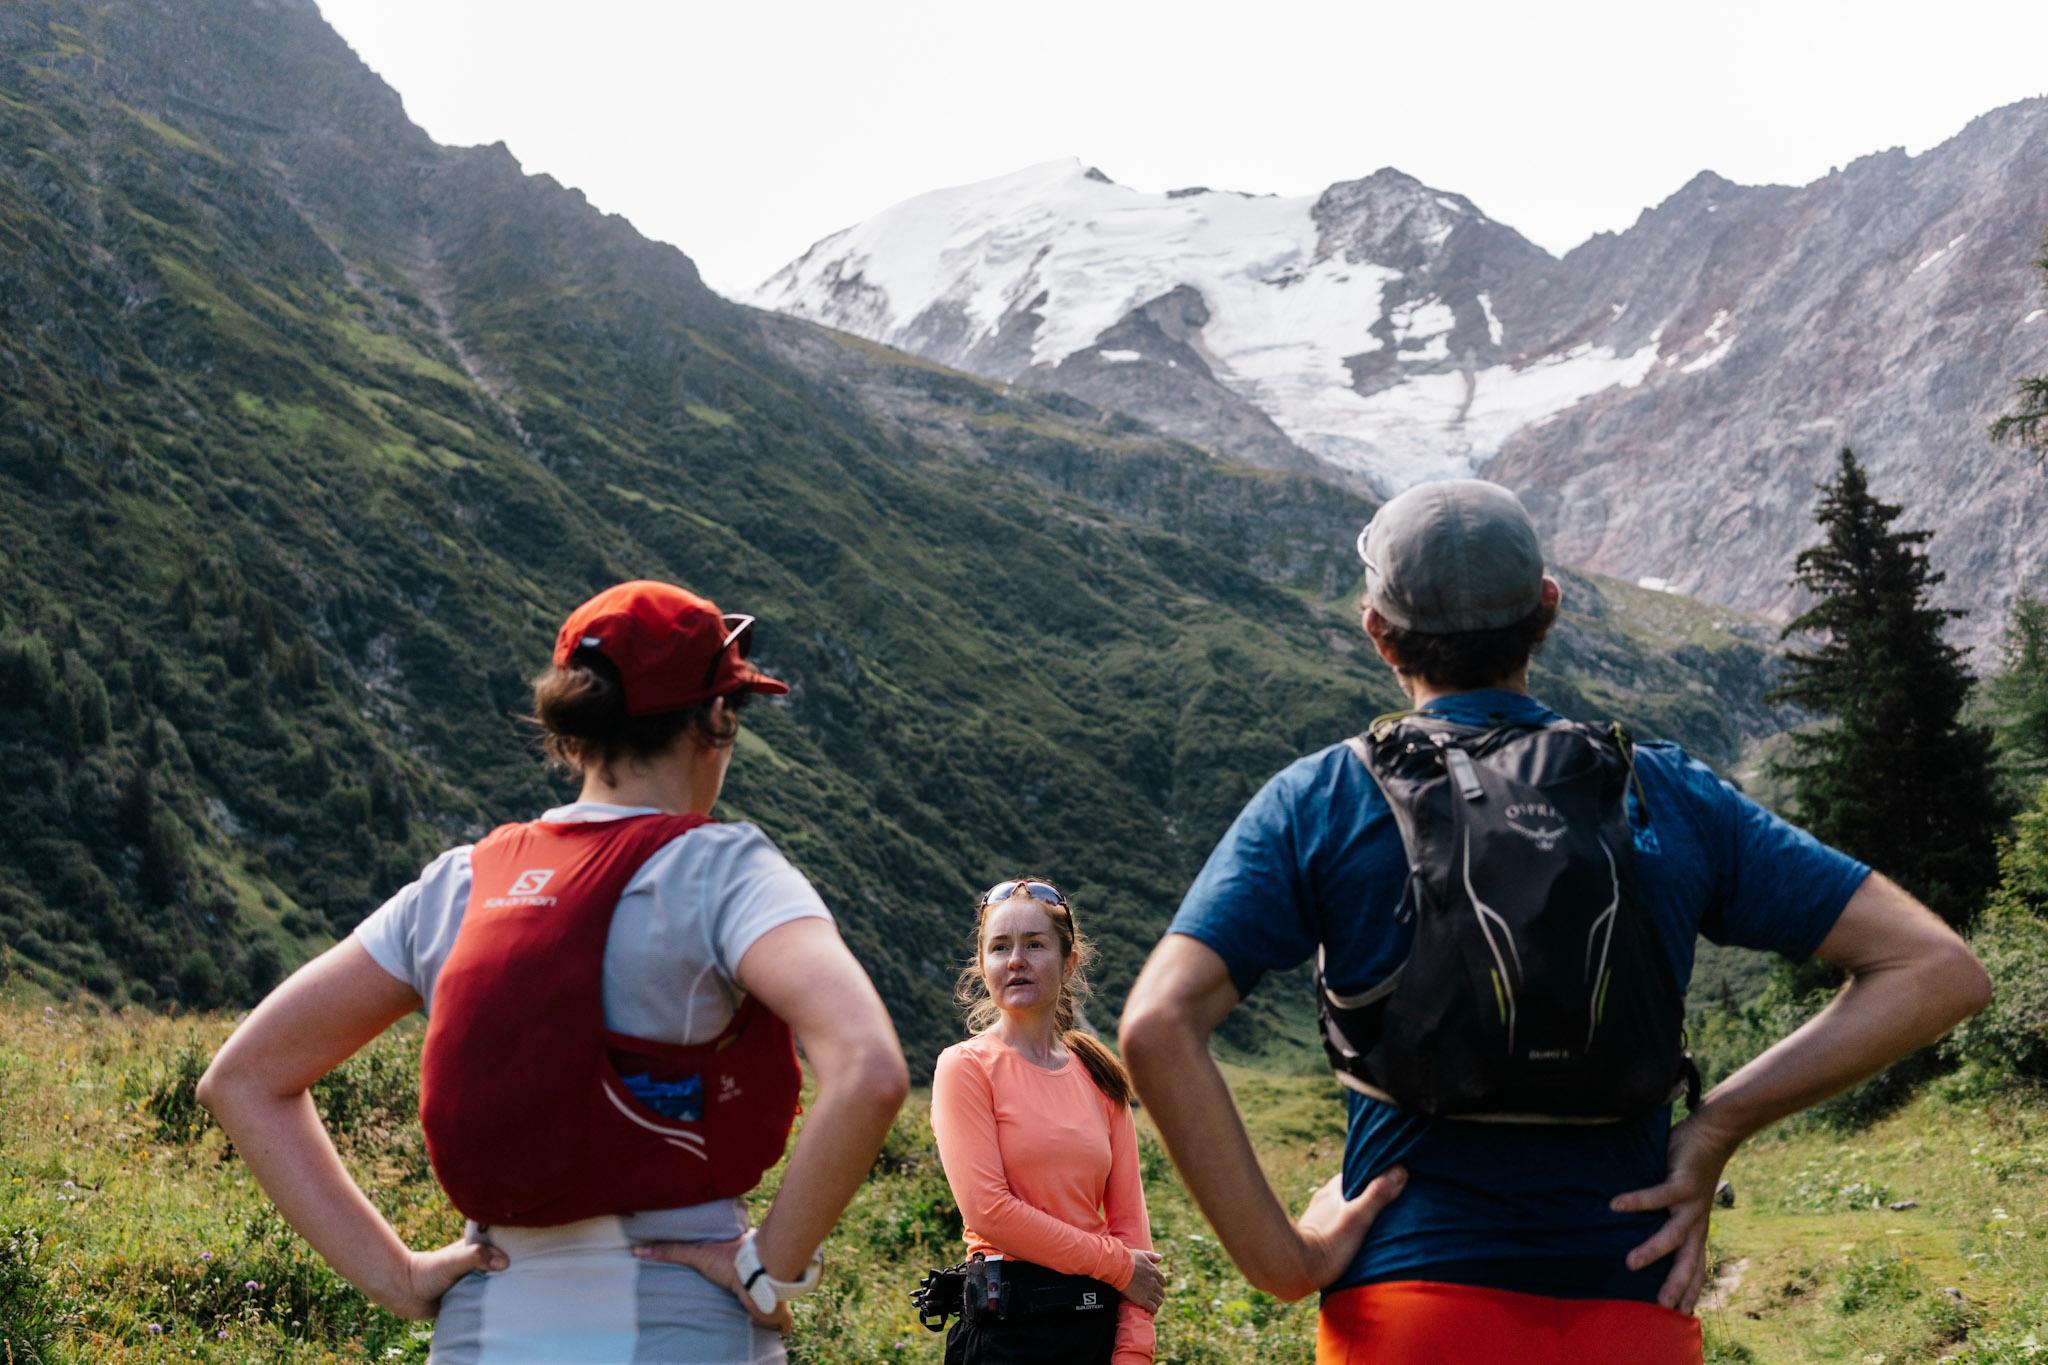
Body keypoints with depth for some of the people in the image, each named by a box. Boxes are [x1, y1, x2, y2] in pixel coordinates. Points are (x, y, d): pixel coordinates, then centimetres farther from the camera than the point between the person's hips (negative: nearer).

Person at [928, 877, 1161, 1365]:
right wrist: (1118, 1265, -8)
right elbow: (988, 1209, -13)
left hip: (1097, 1321, 4)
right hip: (1007, 1324, -4)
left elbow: (1128, 1217, 6)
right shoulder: (967, 1066, -4)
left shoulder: (1100, 1076, 9)